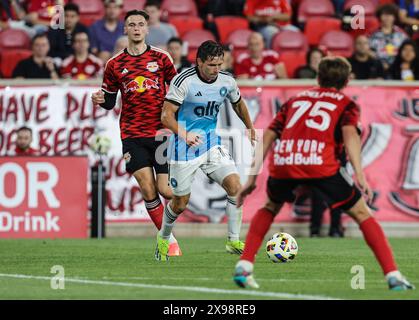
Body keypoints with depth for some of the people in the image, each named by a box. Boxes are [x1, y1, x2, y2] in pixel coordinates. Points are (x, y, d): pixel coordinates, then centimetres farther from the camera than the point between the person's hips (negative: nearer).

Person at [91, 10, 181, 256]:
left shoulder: (161, 58, 4)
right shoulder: (115, 65, 6)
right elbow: (110, 101, 13)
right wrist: (100, 100, -9)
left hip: (161, 132, -1)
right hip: (132, 136, 1)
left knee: (165, 191, -6)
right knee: (148, 190, -9)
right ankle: (169, 239, 5)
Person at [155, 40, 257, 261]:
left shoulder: (227, 81, -2)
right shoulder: (184, 81, -18)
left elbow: (238, 103, 20)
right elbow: (166, 115, -20)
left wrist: (250, 128, 31)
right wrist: (184, 135, -37)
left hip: (211, 143, 4)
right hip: (184, 148, -4)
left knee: (235, 185, -15)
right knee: (180, 202, 5)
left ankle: (233, 241, -5)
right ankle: (163, 238, 35)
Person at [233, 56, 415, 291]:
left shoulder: (296, 100, 33)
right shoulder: (347, 104, 22)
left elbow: (268, 137, 25)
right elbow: (349, 133, 1)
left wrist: (252, 178, 26)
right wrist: (360, 175, -9)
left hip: (283, 162, 3)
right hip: (321, 164, -3)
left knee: (270, 208, 33)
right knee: (362, 214, 12)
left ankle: (244, 266, 18)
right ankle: (393, 276, 1)